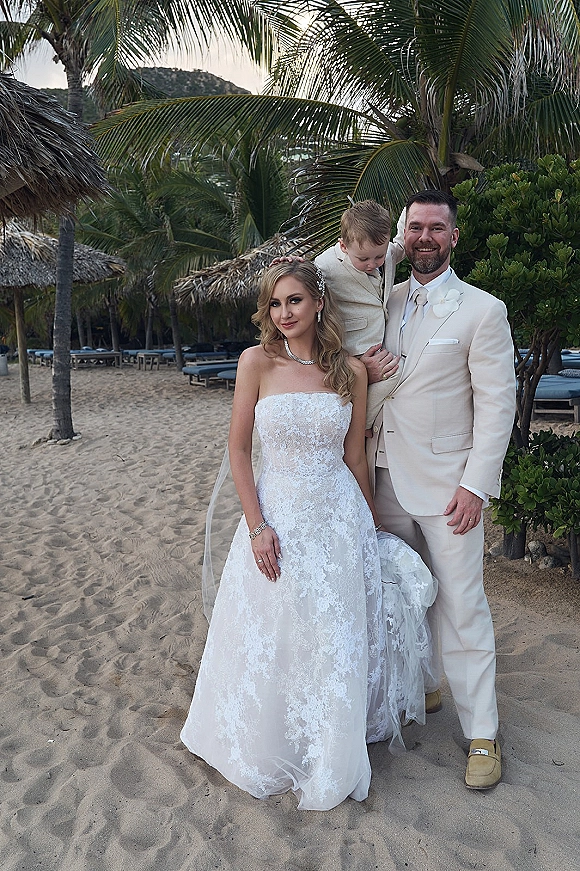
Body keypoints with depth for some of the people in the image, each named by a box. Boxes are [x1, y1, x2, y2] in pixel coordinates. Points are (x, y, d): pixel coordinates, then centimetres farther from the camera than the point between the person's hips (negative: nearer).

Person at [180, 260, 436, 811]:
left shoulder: (351, 371, -1)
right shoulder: (258, 362, -6)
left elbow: (354, 457, 7)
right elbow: (237, 450, -5)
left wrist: (372, 526, 12)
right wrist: (257, 526, -12)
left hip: (339, 519, 2)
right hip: (277, 514, -1)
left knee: (336, 644, 12)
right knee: (270, 641, 10)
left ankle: (330, 757, 38)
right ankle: (271, 749, 38)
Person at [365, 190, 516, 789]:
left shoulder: (482, 310, -5)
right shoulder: (386, 303, 10)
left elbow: (497, 401, -8)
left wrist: (476, 484, -15)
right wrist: (362, 374, -3)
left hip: (447, 486, -5)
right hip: (388, 478, 5)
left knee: (461, 609, 0)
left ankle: (481, 735, 16)